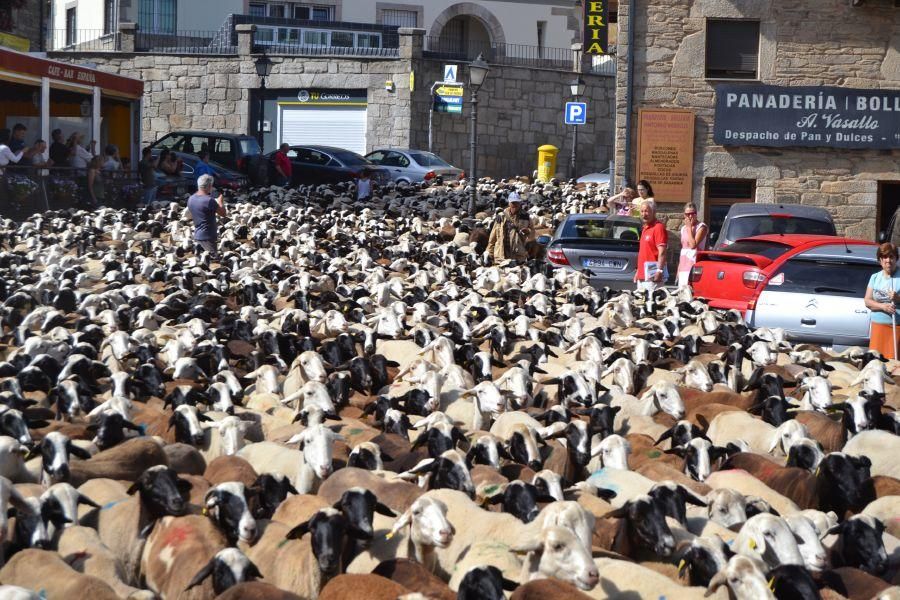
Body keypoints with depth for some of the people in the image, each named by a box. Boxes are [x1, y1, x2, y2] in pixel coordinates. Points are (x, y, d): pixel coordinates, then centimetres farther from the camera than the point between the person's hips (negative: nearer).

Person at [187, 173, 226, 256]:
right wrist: (221, 202, 7)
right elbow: (223, 213, -13)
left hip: (197, 236, 8)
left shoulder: (191, 199, 5)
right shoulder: (209, 200, -21)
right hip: (207, 237, -8)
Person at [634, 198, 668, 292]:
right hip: (642, 275, 10)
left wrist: (659, 271, -24)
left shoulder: (658, 228, -9)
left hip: (653, 275, -10)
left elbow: (662, 252, -17)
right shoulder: (645, 229, 19)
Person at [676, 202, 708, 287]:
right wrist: (678, 269, 20)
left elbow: (693, 245, -17)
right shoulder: (683, 228, 18)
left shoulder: (701, 227, -4)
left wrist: (689, 228, -9)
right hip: (683, 268, 7)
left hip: (695, 266, -7)